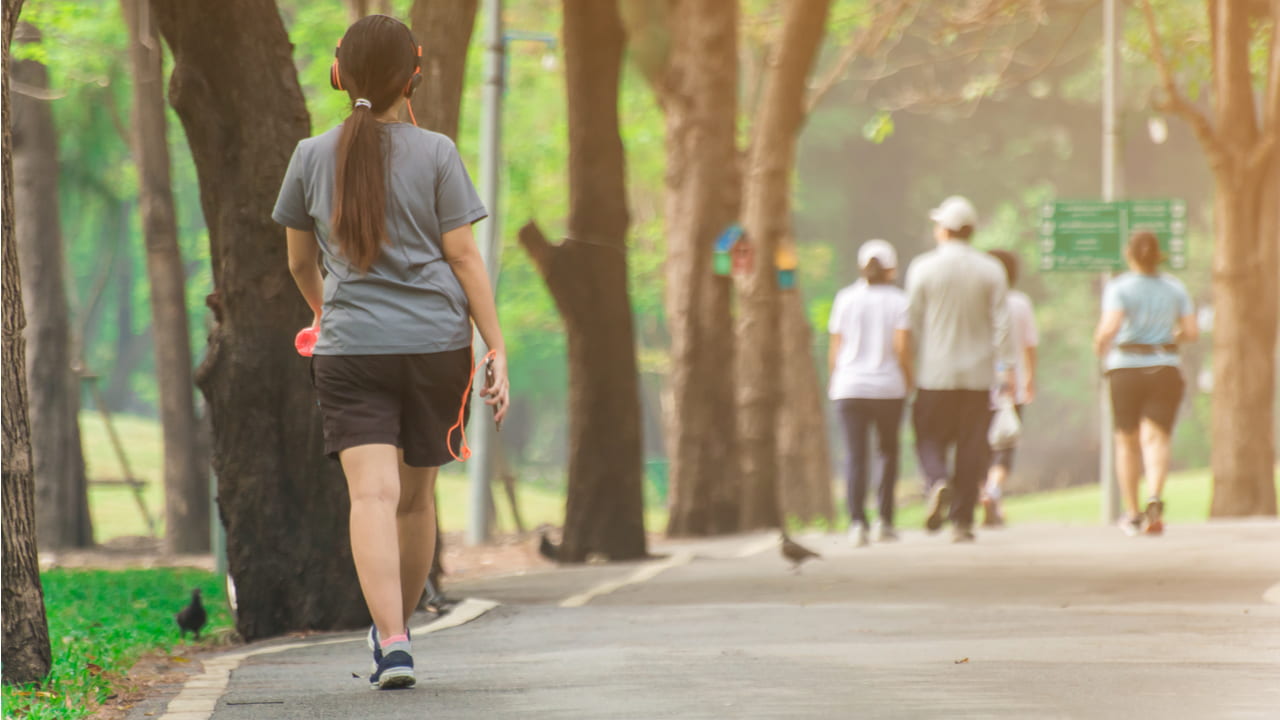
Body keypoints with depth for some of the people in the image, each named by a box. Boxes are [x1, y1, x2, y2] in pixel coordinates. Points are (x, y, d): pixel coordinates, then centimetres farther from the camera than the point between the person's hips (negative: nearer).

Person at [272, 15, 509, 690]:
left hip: (350, 350, 0)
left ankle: (392, 642, -27)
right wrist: (497, 349, -1)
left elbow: (300, 262, 14)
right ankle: (396, 630, 30)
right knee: (415, 494, 15)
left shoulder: (312, 158, 3)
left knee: (373, 493, -10)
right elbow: (463, 257, -4)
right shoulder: (436, 155, -2)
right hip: (435, 341, 0)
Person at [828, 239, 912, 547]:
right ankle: (884, 520, 11)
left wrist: (834, 381, 18)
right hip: (888, 387, -1)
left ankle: (857, 522, -15)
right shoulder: (898, 301, -1)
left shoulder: (845, 299, 4)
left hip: (849, 387, 1)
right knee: (887, 452, 14)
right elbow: (901, 348, -8)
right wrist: (910, 382, 4)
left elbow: (835, 350, 4)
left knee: (855, 455, -2)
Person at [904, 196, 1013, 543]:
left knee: (930, 439, 8)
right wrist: (1006, 367, 0)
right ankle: (962, 520, 4)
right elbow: (1002, 322, -2)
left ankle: (938, 483, -23)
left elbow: (912, 321, 0)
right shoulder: (991, 270, 3)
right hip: (978, 374, 2)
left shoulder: (922, 268, -2)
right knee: (971, 446, 6)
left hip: (935, 372, -2)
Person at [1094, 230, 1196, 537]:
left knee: (1127, 441, 14)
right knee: (1156, 438, -8)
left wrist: (1100, 346, 1)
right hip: (1165, 370, 1)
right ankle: (1155, 499, -35)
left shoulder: (1119, 288, -6)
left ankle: (1132, 514, 21)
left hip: (1126, 368, -1)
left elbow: (1110, 328, -20)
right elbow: (1192, 332, 2)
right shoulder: (1175, 287, 4)